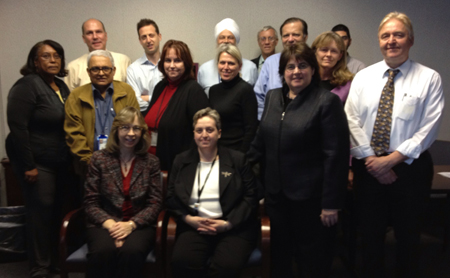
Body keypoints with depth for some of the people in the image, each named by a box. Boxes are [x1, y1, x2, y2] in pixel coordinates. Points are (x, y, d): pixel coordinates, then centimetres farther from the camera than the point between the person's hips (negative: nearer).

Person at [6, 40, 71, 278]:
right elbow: (17, 127, -17)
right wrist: (28, 166, -18)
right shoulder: (28, 85, -11)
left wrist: (73, 158, 10)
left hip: (61, 162, 7)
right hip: (37, 162, -7)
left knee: (58, 211, 10)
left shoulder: (61, 86, 11)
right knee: (41, 211, -2)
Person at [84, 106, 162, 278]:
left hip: (139, 225, 0)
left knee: (131, 251, -34)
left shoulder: (151, 162, 7)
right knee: (103, 251, -34)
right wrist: (109, 223, -16)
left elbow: (155, 203, 1)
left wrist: (131, 224, -15)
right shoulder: (99, 159, 7)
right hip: (105, 224, 0)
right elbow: (91, 202, 3)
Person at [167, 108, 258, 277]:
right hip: (193, 227, 1)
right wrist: (188, 218, -5)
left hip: (233, 227, -1)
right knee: (182, 262, -29)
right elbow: (171, 197, 13)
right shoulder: (181, 161, 15)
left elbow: (250, 197, 3)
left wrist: (228, 223, -9)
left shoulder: (238, 159, 8)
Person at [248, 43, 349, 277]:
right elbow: (261, 140, 15)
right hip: (276, 195, 6)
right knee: (279, 258, 20)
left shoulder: (327, 102, -10)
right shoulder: (272, 97, 8)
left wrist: (331, 204, -15)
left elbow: (336, 155, -14)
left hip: (310, 198, -5)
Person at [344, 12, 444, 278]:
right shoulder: (363, 77, 5)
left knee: (408, 234, 14)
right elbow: (352, 121, -3)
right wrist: (371, 158, -12)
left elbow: (429, 128, -9)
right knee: (371, 233, 14)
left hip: (410, 167, -2)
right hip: (368, 167, 2)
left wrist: (392, 159, -16)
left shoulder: (429, 78, -3)